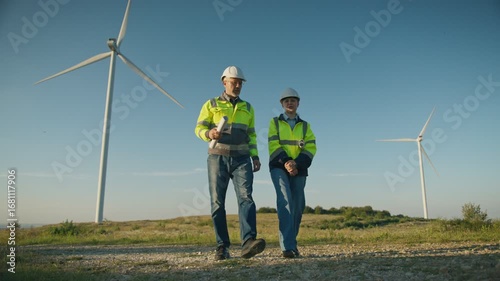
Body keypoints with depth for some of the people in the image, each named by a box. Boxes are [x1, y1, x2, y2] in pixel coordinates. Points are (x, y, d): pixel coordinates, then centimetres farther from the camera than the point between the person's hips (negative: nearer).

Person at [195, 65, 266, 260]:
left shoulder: (247, 108, 18)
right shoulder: (211, 105, 9)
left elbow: (251, 135, 17)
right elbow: (199, 128, 2)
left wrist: (255, 157, 4)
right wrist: (209, 133, -22)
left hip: (241, 159, 2)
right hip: (218, 158, -1)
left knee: (246, 197, -18)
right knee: (217, 203, -3)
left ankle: (248, 243, -29)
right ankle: (222, 248, 3)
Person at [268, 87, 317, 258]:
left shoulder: (305, 126, 15)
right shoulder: (275, 122, 10)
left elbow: (310, 148, 1)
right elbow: (274, 145, -4)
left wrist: (296, 163, -16)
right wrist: (286, 162, -21)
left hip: (298, 169, 3)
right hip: (279, 167, -3)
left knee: (298, 206, 3)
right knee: (285, 201, -20)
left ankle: (291, 242, 20)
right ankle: (288, 246, -23)